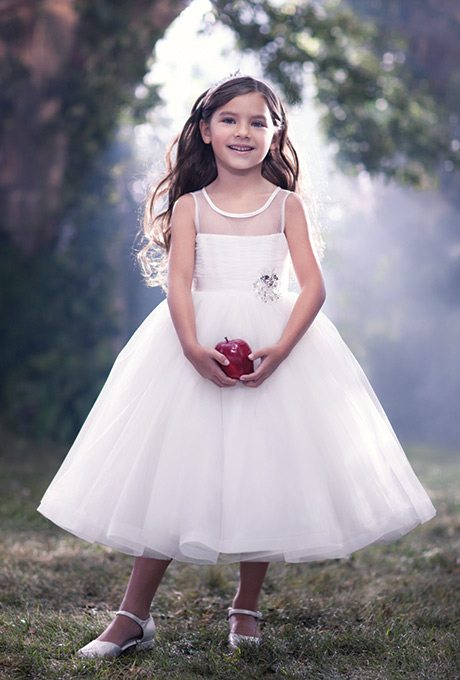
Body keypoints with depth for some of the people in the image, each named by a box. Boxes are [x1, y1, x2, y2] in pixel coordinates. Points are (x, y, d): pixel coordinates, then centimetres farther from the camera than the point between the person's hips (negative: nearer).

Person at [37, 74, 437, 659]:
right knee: (171, 474, 0)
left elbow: (313, 285, -4)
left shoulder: (285, 205, 5)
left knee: (262, 476, 3)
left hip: (275, 344, 0)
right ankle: (133, 617, 6)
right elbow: (178, 282, -7)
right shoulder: (189, 205, 6)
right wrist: (192, 347, -25)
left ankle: (246, 607, 21)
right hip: (196, 345, 0)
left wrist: (281, 349, -21)